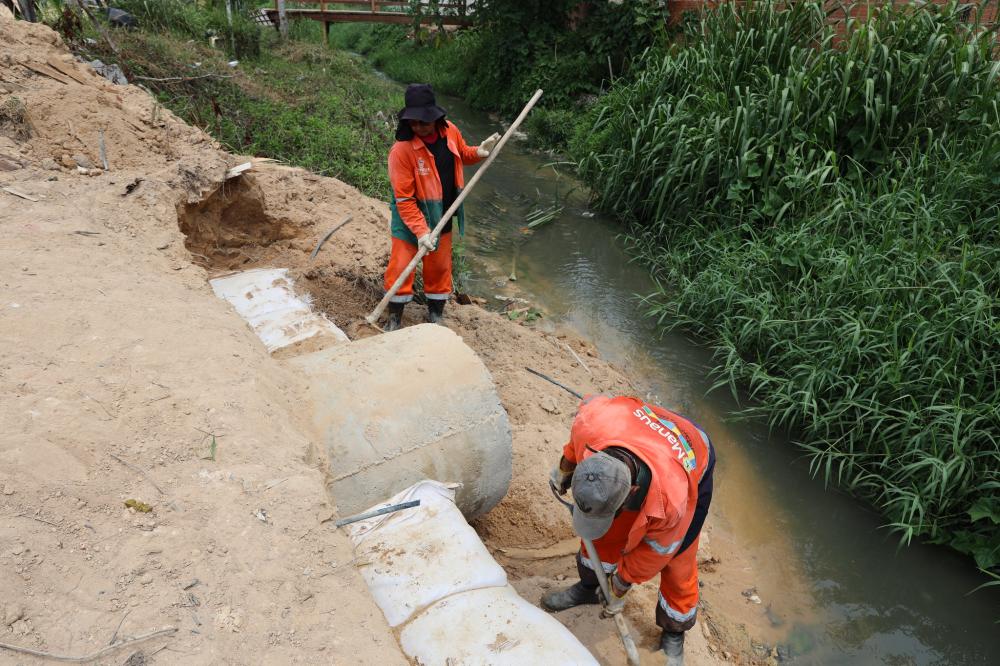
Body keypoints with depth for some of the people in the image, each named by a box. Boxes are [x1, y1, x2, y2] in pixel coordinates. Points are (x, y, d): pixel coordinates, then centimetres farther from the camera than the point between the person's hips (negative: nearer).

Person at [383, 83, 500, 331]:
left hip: (441, 215, 5)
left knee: (440, 265, 16)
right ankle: (394, 317, 21)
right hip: (410, 216, -5)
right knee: (400, 266, 0)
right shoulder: (402, 149, -26)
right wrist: (420, 231, -30)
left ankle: (436, 314, 36)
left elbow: (462, 155, 13)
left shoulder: (450, 131, -10)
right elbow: (404, 199, -24)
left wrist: (478, 153, -8)